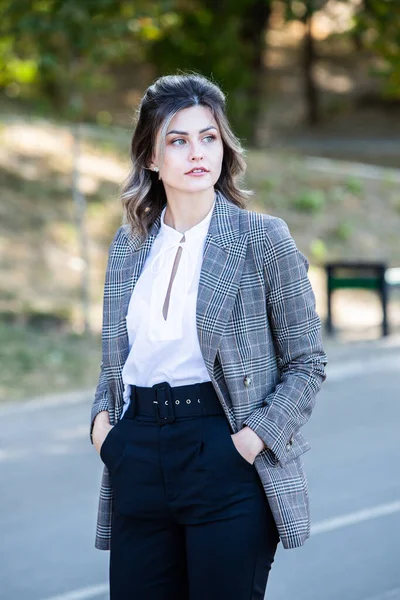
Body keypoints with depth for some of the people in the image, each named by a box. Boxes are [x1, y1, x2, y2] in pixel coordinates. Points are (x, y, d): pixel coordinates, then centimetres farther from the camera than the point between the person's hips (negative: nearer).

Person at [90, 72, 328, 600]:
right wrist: (102, 415, 4)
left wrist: (257, 435, -12)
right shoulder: (128, 246, 11)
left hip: (225, 458, -4)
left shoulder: (265, 238, -3)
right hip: (138, 459, 4)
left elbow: (307, 362, 0)